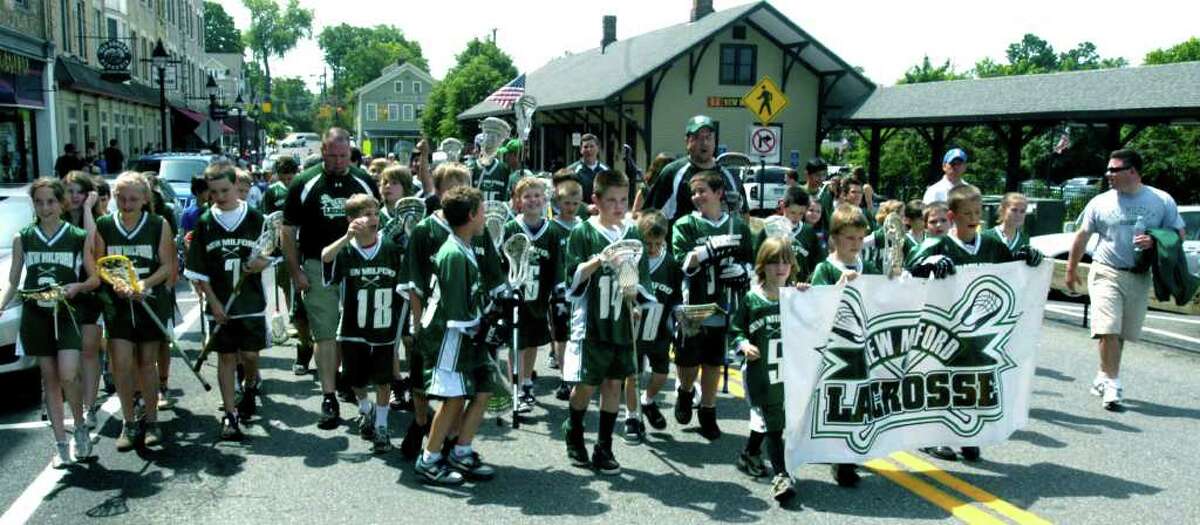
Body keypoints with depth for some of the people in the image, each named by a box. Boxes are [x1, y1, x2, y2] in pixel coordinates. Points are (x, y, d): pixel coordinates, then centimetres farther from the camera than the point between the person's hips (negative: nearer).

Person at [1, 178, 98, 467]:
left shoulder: (79, 237, 0)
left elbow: (95, 279, 4)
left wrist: (77, 287, -16)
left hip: (67, 313, -2)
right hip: (35, 315, 2)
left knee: (68, 376, -16)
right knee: (50, 378, 6)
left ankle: (80, 426, 10)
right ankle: (61, 444, 13)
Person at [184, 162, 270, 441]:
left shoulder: (255, 218, -1)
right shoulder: (205, 223, 0)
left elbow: (268, 256, 6)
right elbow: (198, 271, 2)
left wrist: (259, 263, -17)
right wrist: (213, 301, -6)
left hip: (251, 302, 0)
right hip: (220, 305, 1)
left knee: (250, 354, 2)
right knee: (226, 357, 4)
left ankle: (250, 386, 34)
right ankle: (230, 414, 9)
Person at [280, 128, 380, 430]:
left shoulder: (365, 183, 5)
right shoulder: (304, 184, 0)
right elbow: (288, 231, 2)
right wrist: (295, 272, -4)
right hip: (318, 268, -2)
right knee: (325, 335, -1)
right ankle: (329, 399, 2)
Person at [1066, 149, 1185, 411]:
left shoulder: (1162, 201, 2)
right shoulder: (1100, 202, 2)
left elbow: (1179, 235, 5)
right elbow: (1082, 236, 10)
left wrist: (1155, 241, -15)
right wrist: (1071, 268, 12)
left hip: (1139, 277, 1)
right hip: (1106, 273, -1)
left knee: (1121, 333, 9)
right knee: (1108, 330, -13)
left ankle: (1103, 377, 26)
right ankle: (1112, 385, -8)